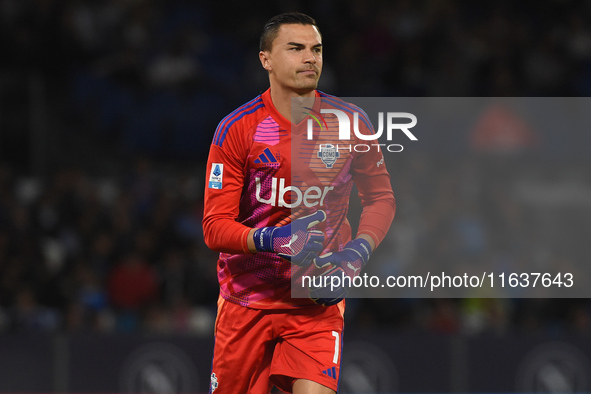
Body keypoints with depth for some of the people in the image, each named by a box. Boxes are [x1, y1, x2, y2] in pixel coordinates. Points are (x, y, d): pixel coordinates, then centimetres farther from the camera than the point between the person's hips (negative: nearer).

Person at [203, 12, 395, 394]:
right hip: (246, 300, 0)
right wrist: (271, 240, -29)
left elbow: (381, 198, 11)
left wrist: (357, 253, -8)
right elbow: (215, 227, -10)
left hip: (318, 302, 0)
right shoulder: (237, 129, -9)